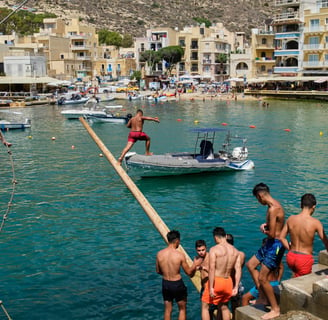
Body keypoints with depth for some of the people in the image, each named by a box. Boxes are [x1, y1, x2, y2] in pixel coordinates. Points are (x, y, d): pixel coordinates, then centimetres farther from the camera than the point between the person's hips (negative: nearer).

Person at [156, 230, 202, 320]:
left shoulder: (159, 254, -8)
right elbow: (189, 273, -9)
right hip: (177, 284, -4)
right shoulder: (180, 255, -18)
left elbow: (158, 271, 6)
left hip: (165, 283, 4)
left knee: (167, 310, 17)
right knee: (182, 309, 16)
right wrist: (195, 264, 8)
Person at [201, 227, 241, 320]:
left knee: (205, 306, 10)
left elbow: (212, 269, -18)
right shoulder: (235, 251, 6)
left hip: (216, 281, -5)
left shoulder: (214, 249, -11)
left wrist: (211, 288, -17)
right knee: (223, 307, 24)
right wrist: (236, 287, 3)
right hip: (228, 282, 5)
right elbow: (238, 270, 1)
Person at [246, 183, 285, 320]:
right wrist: (266, 225, 4)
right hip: (270, 244, 11)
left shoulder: (273, 209, -25)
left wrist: (265, 231, -6)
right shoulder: (274, 205, 8)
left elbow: (272, 234, -27)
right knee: (250, 264, 20)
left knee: (262, 278, -6)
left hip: (275, 245, -11)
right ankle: (262, 296, 26)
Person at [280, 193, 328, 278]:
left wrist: (290, 249, 13)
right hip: (304, 259, -5)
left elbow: (282, 237, 4)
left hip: (291, 257, 5)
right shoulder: (315, 223, -15)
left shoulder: (291, 219, -4)